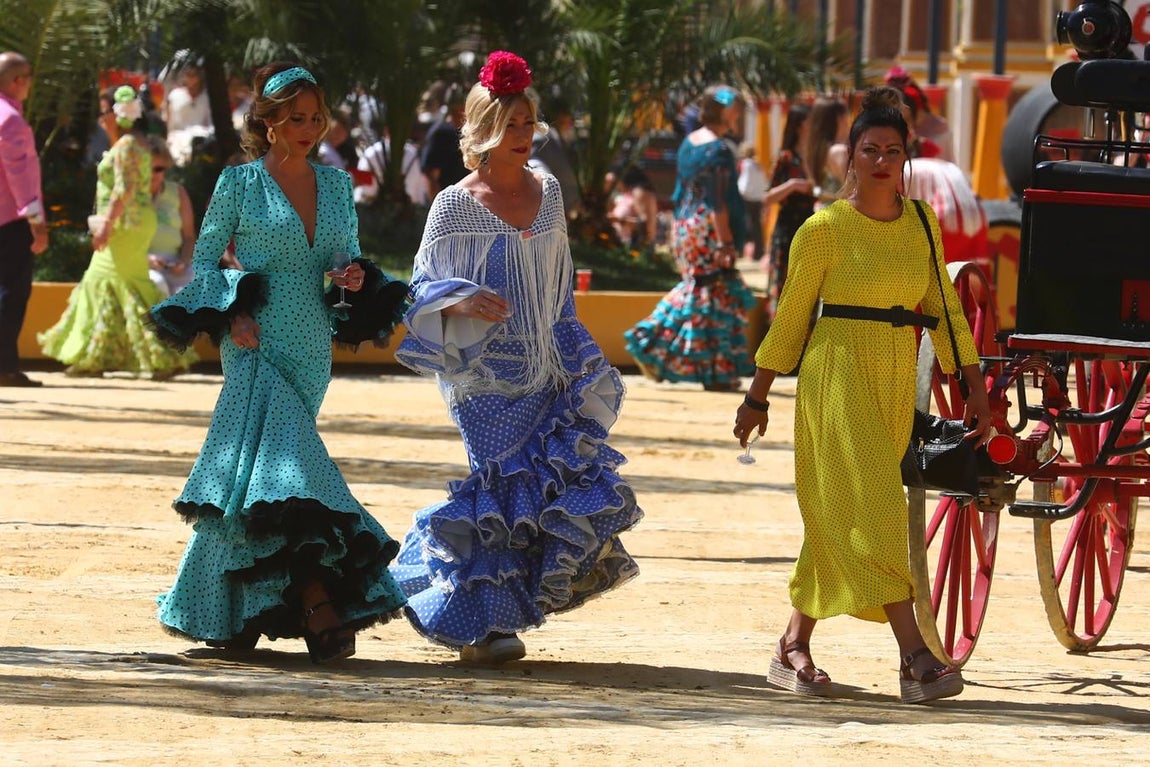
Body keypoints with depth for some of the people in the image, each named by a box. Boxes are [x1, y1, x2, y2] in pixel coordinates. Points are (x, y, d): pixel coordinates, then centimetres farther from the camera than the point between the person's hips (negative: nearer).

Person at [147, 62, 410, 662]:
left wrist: (358, 279, -5)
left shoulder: (335, 185, 13)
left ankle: (228, 613, 11)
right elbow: (204, 259, 3)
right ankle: (320, 607, -22)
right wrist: (231, 314, -12)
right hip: (258, 344, -4)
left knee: (245, 474, 6)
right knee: (286, 461, -18)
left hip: (312, 348, 4)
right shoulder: (239, 183, 0)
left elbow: (349, 260, 18)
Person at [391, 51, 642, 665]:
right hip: (486, 374, -5)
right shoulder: (455, 205, -5)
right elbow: (425, 286, -4)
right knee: (502, 483, -8)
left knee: (567, 469, -4)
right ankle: (482, 625, 3)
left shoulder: (547, 193, 10)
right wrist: (463, 301, -26)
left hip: (545, 370, 5)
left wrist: (578, 362, 18)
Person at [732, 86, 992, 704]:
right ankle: (915, 659, -19)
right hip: (837, 375, -5)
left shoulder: (921, 223, 8)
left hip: (895, 382, 5)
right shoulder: (825, 229, -6)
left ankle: (793, 649, 18)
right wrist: (756, 398, 5)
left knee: (839, 517, 8)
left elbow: (944, 308, 12)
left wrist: (975, 388, 7)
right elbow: (790, 317, 0)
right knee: (873, 508, -13)